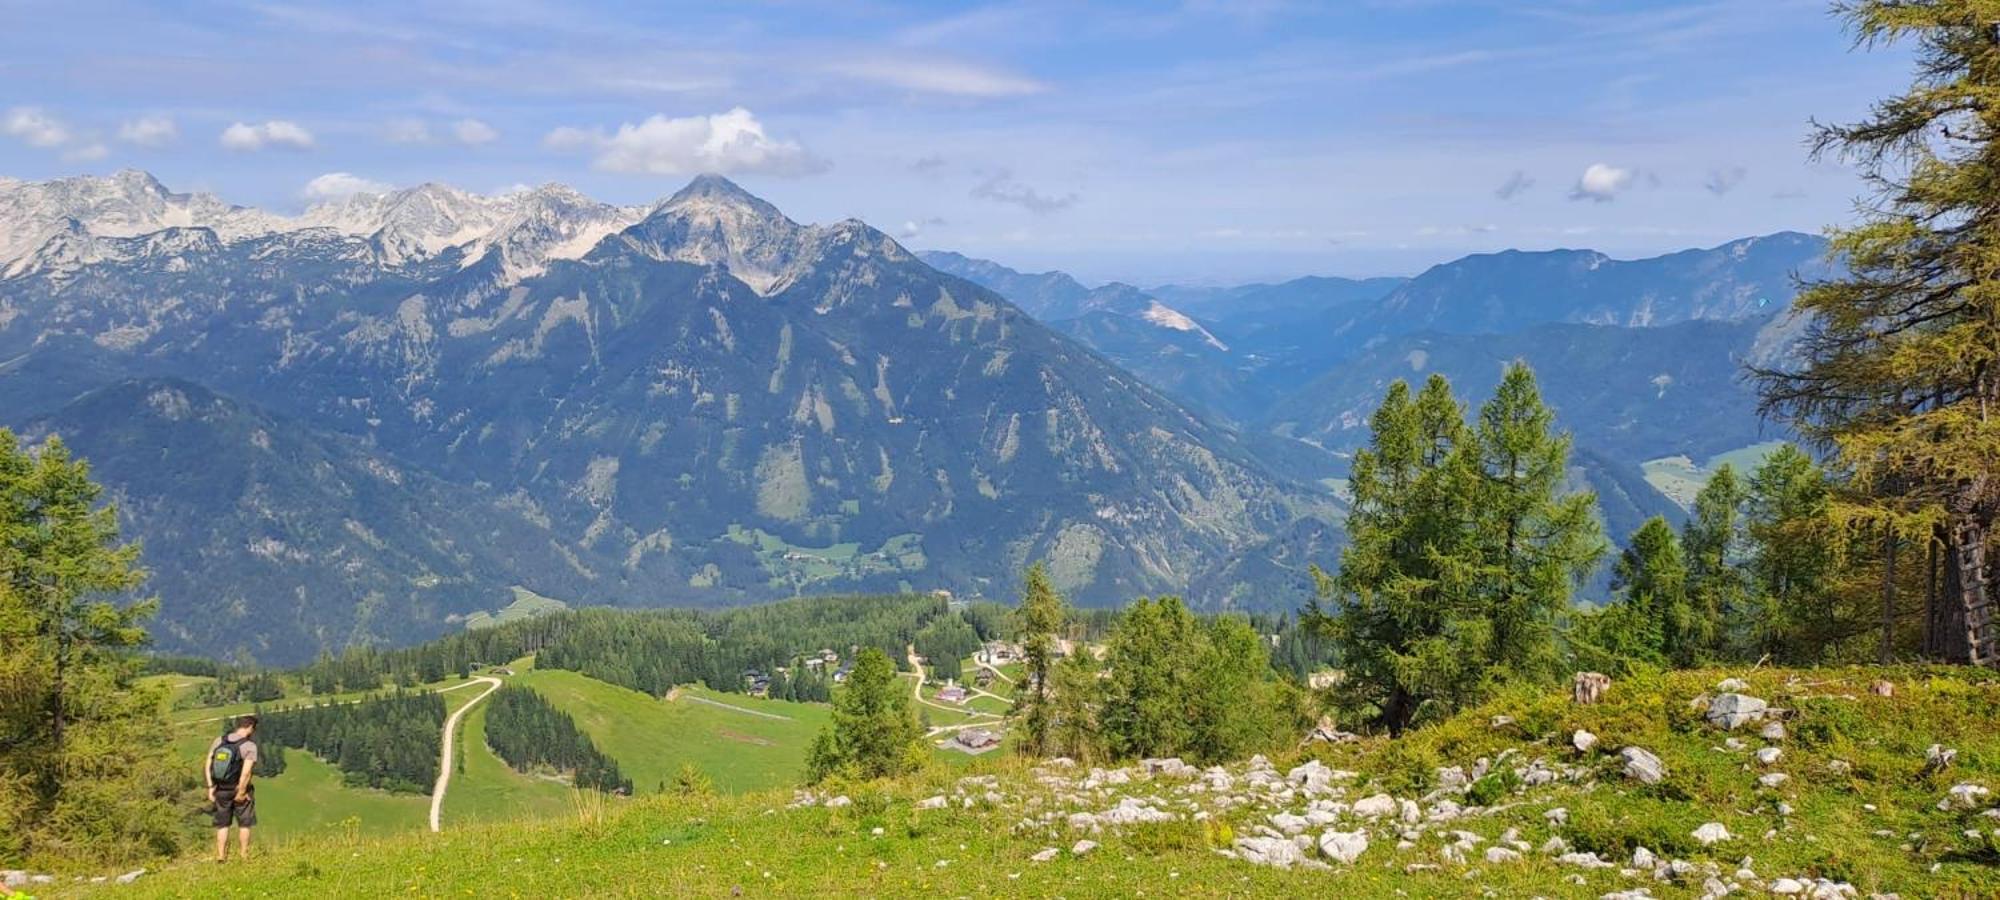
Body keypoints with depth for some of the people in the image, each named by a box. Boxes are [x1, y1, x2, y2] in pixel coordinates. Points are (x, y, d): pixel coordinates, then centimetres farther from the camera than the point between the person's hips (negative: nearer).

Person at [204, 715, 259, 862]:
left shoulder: (219, 741, -1)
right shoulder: (249, 746, -18)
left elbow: (207, 766, -3)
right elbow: (245, 773, -25)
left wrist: (210, 788, 0)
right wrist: (241, 793, -15)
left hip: (220, 790, 4)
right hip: (239, 790, -4)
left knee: (222, 825, 17)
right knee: (244, 824, 14)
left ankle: (220, 857, 17)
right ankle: (243, 857, 19)